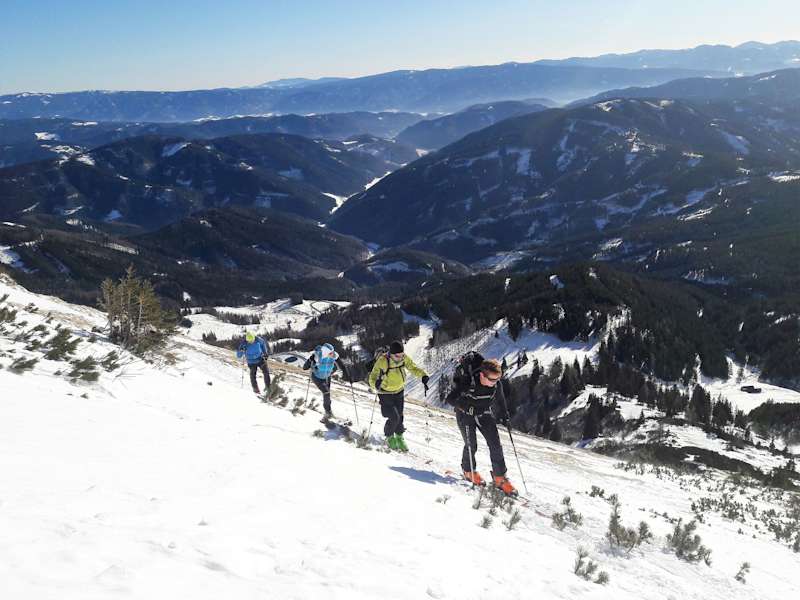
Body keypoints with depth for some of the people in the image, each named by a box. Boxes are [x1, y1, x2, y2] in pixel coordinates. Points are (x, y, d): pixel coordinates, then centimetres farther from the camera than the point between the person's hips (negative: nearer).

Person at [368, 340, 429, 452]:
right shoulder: (382, 361, -29)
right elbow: (373, 377, -31)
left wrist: (423, 376, -21)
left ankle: (399, 438, 35)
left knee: (399, 416, 10)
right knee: (394, 417, -9)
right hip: (385, 393, -4)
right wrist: (376, 384, -54)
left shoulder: (404, 358, -16)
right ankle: (389, 437, 19)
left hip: (399, 391, 4)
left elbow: (413, 368, -2)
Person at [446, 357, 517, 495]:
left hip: (485, 414, 4)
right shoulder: (466, 382, -34)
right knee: (471, 446, -4)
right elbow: (450, 399, -28)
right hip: (466, 415, -4)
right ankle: (469, 471, 25)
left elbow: (500, 399, 2)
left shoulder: (496, 384, -20)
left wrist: (504, 415, -6)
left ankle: (499, 478, 7)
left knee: (495, 445, -4)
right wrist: (468, 407, -37)